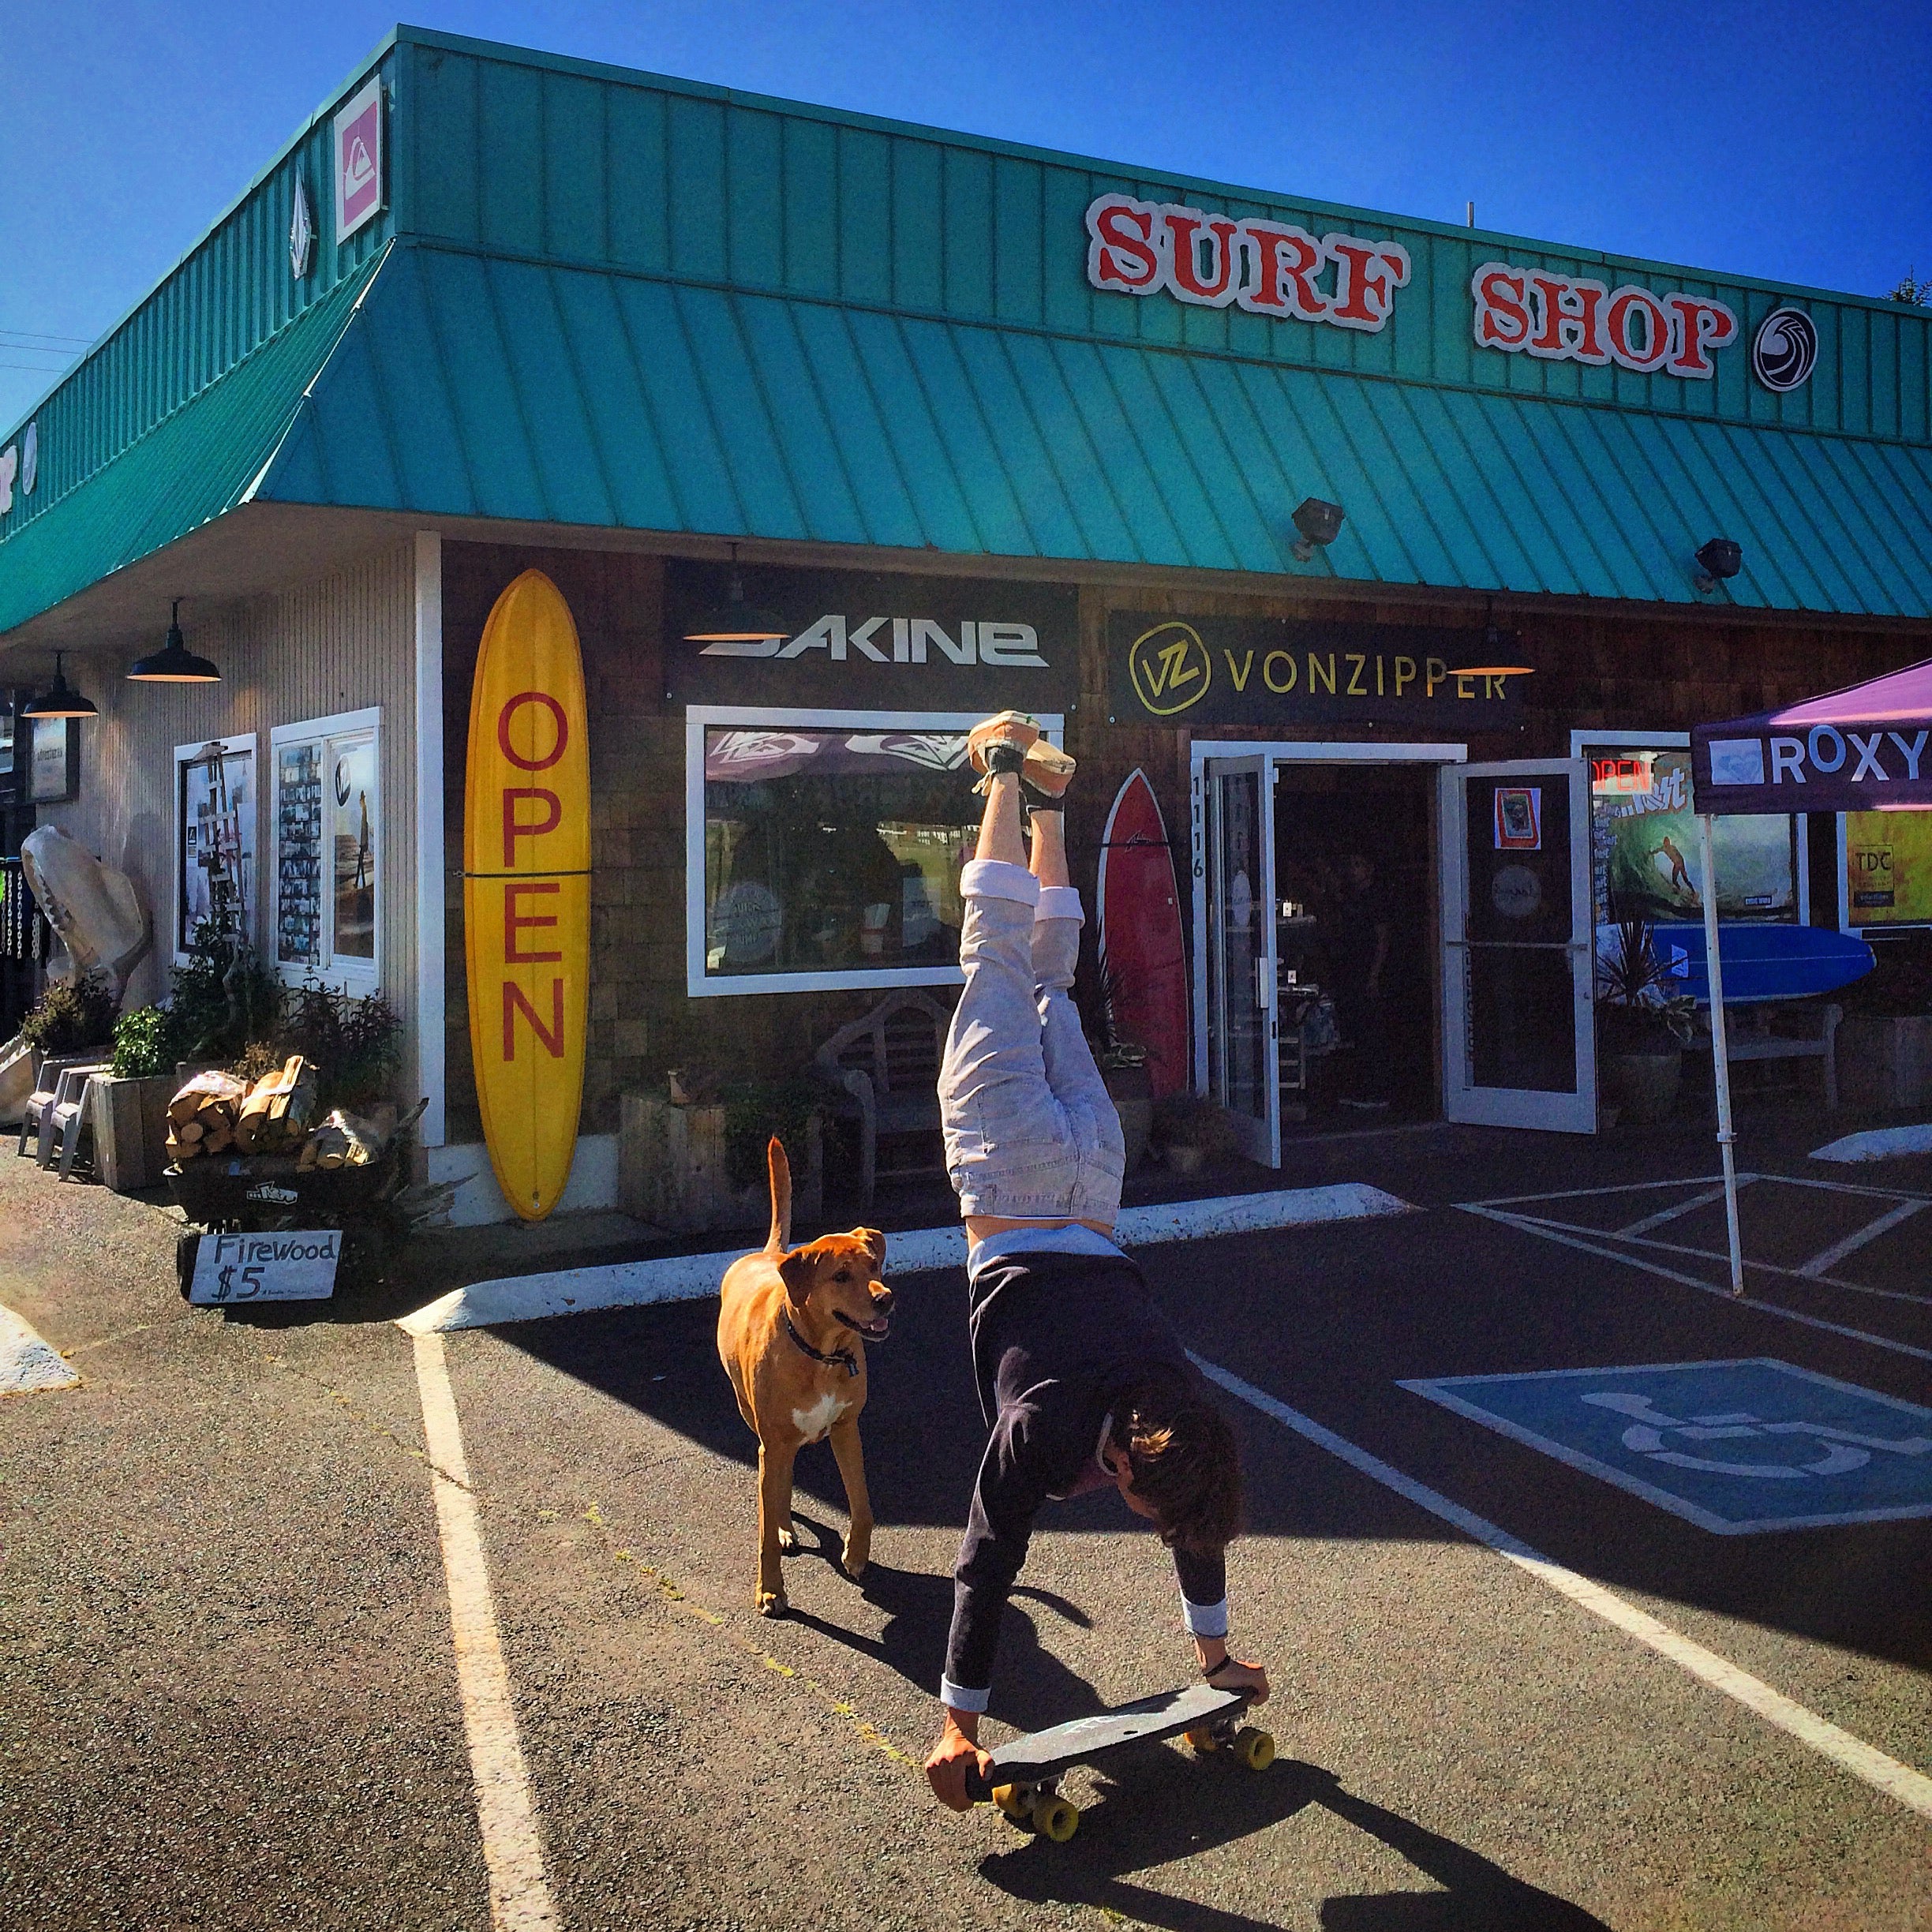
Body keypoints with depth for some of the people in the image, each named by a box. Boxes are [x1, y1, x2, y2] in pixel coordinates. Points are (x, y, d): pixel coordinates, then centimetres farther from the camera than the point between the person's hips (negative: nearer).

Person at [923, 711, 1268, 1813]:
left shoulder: (1182, 1422, -18)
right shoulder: (1047, 1427, -29)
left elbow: (1201, 1526, 1)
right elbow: (991, 1564, -23)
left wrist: (1216, 1654, 12)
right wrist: (959, 1723, -19)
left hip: (1085, 1193, 2)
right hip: (1022, 1193, -2)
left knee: (1045, 987, 21)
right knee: (1003, 970, 12)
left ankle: (1045, 802, 33)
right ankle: (1010, 775, 16)